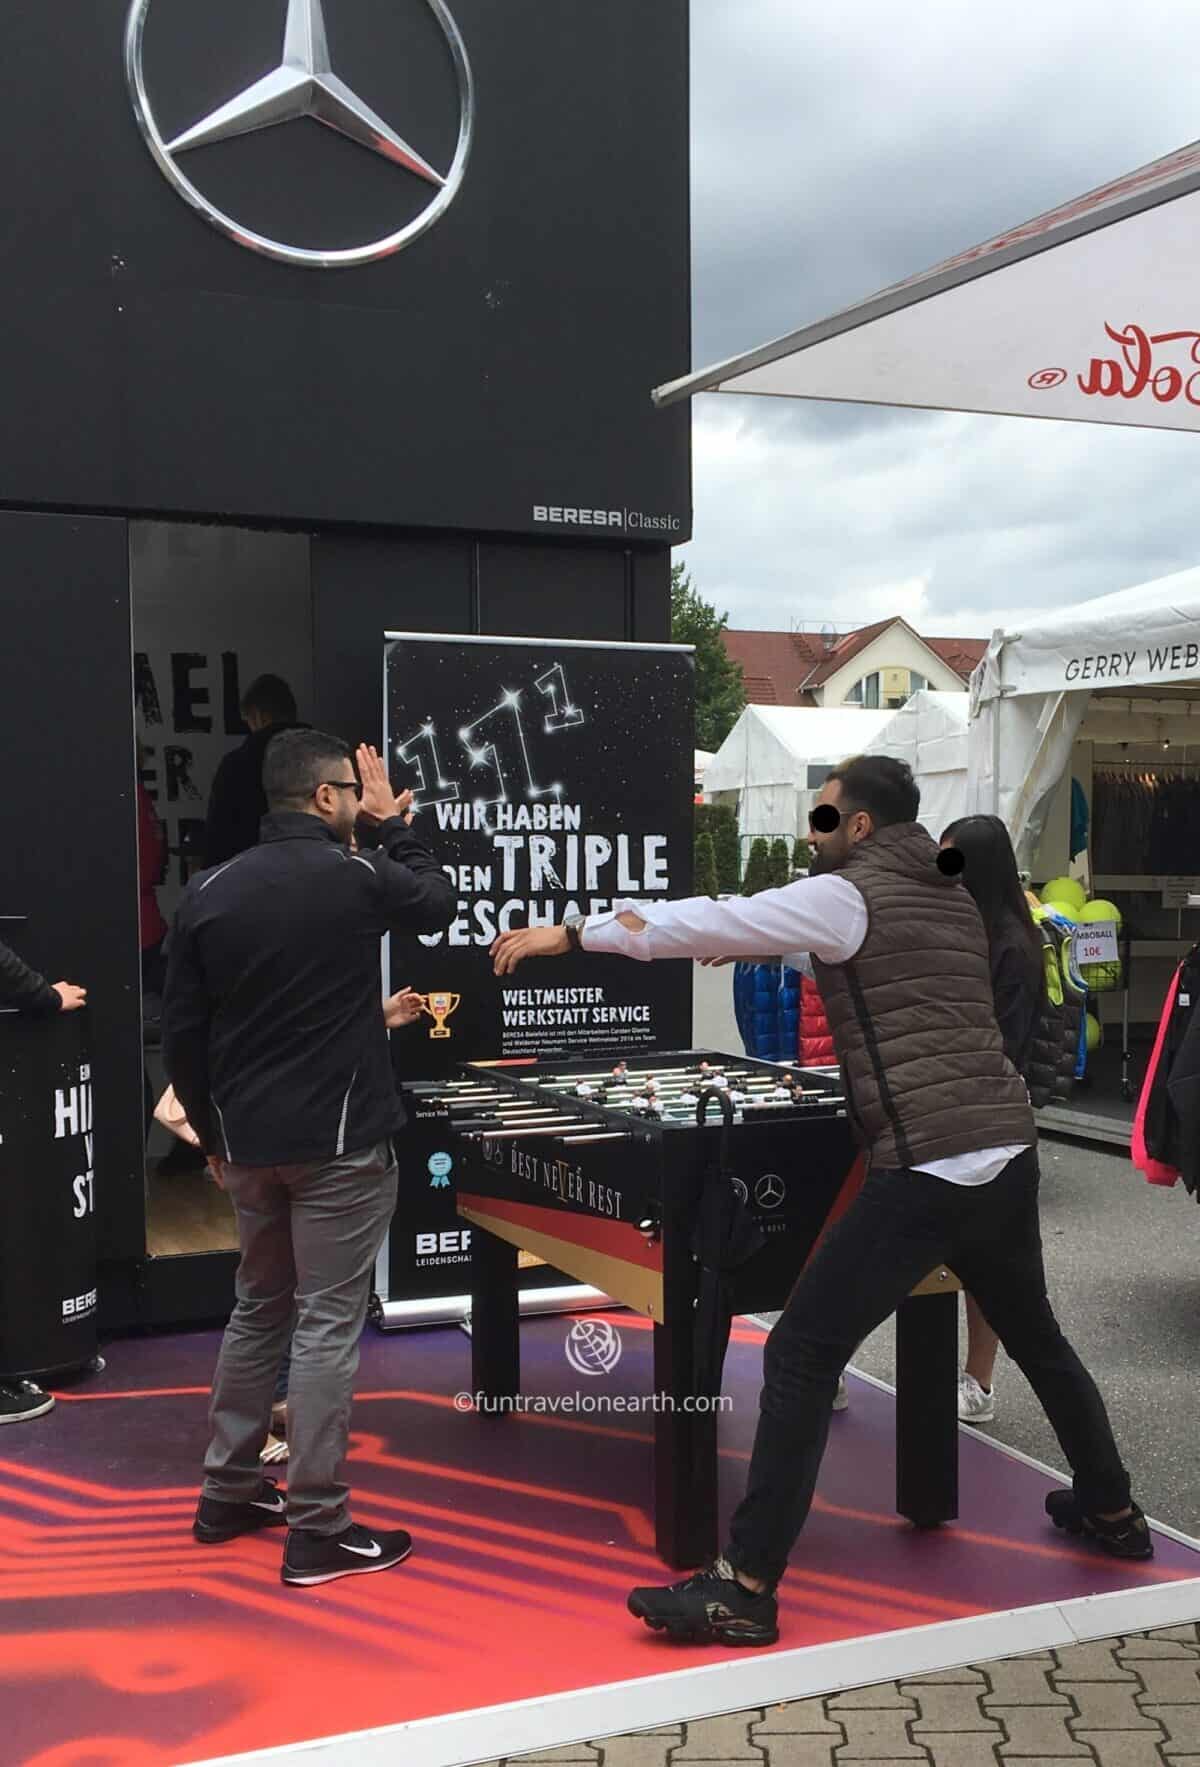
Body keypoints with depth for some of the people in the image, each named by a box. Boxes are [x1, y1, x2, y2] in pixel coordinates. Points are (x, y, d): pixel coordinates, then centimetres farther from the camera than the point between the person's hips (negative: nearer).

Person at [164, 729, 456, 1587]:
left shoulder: (210, 891, 4)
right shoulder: (357, 876, -11)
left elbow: (182, 1031, 6)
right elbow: (441, 903, 10)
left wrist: (213, 1131, 16)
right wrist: (395, 826, 19)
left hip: (249, 1141, 6)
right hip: (339, 1140, -6)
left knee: (258, 1308, 20)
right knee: (327, 1324, 0)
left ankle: (229, 1492, 30)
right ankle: (318, 1530, 6)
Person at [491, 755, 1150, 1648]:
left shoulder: (849, 896, -6)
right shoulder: (953, 899, 17)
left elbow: (708, 923, -9)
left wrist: (572, 932, -4)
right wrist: (757, 946, 31)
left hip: (928, 1172, -8)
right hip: (1008, 1153, 8)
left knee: (801, 1356, -4)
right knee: (1036, 1339, 28)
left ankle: (746, 1587, -4)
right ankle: (1112, 1510, 44)